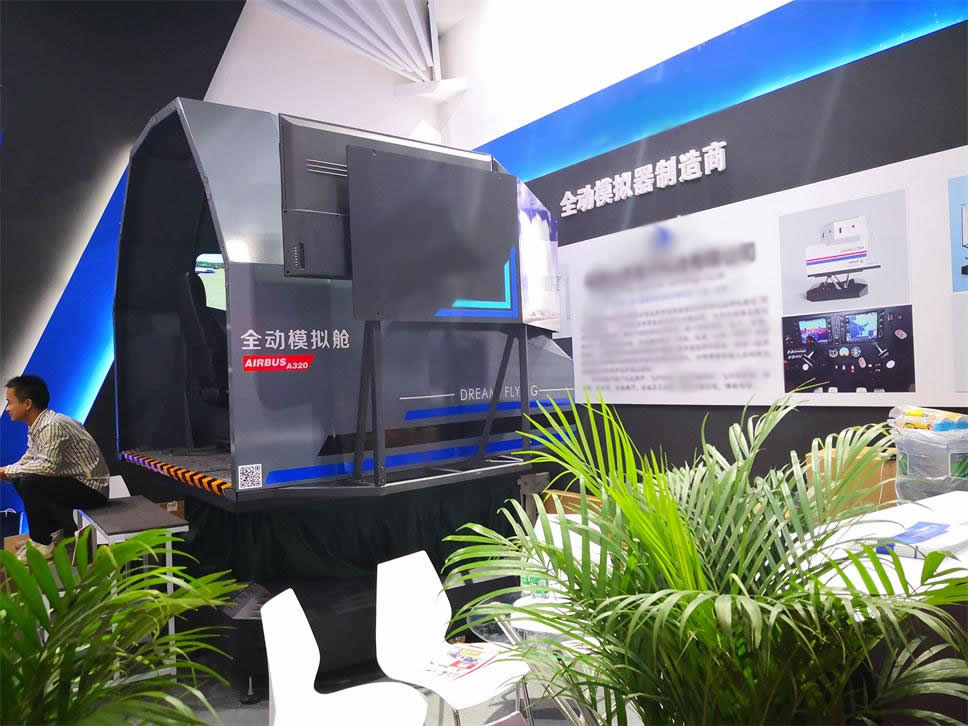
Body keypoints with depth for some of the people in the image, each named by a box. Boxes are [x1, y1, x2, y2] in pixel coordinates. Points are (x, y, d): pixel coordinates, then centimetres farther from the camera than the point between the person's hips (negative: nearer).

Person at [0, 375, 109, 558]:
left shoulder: (53, 426, -24)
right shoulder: (36, 426, 6)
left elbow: (47, 466, -32)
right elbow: (28, 460, 12)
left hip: (91, 488, -10)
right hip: (74, 481, 10)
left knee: (30, 484, -22)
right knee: (20, 480, 12)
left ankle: (42, 544, -5)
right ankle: (55, 531, 17)